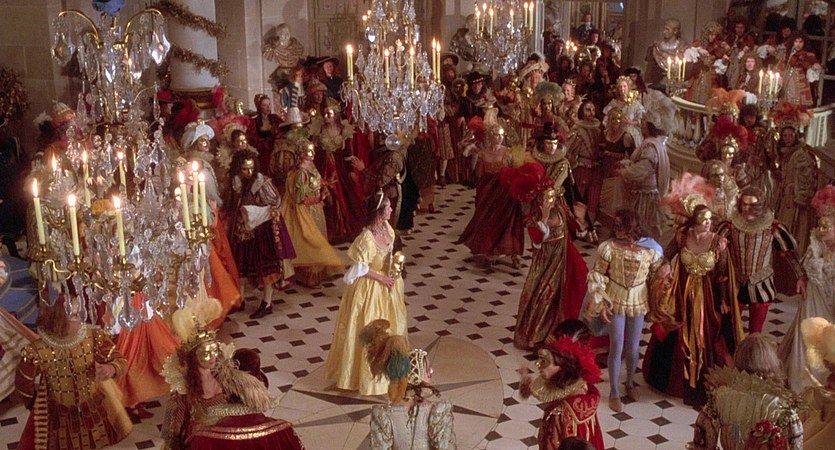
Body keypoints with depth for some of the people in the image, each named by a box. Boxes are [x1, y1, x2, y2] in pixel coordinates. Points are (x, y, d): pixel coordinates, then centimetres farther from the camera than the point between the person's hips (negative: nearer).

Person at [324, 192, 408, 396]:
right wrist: (381, 278, -18)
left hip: (386, 284, 8)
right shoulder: (366, 238, -28)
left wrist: (394, 266, -6)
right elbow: (360, 268, -21)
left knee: (389, 325, 22)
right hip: (369, 288, -8)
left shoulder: (386, 227, -4)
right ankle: (366, 371, 24)